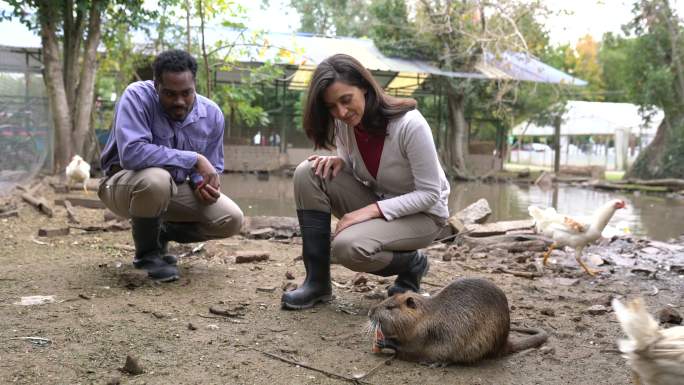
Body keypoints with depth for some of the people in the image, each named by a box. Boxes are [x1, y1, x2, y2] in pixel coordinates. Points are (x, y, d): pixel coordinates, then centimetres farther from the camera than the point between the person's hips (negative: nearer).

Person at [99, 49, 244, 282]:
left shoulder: (212, 114, -8)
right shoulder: (137, 96, -24)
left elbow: (211, 168, 4)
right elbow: (131, 153, -39)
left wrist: (203, 183, -20)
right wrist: (193, 159, -35)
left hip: (175, 188, 5)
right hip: (125, 183, -5)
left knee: (231, 220, -11)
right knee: (156, 180, -40)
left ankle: (160, 234, 15)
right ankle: (146, 252, -10)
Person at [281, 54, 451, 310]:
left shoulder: (410, 125, -26)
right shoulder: (344, 122, -8)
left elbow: (430, 194, -20)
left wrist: (372, 210, -28)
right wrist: (339, 160, -16)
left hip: (422, 214, -6)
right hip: (374, 201, 6)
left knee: (347, 247, -33)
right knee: (308, 174, -18)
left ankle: (411, 264, 1)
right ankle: (317, 281, -12)